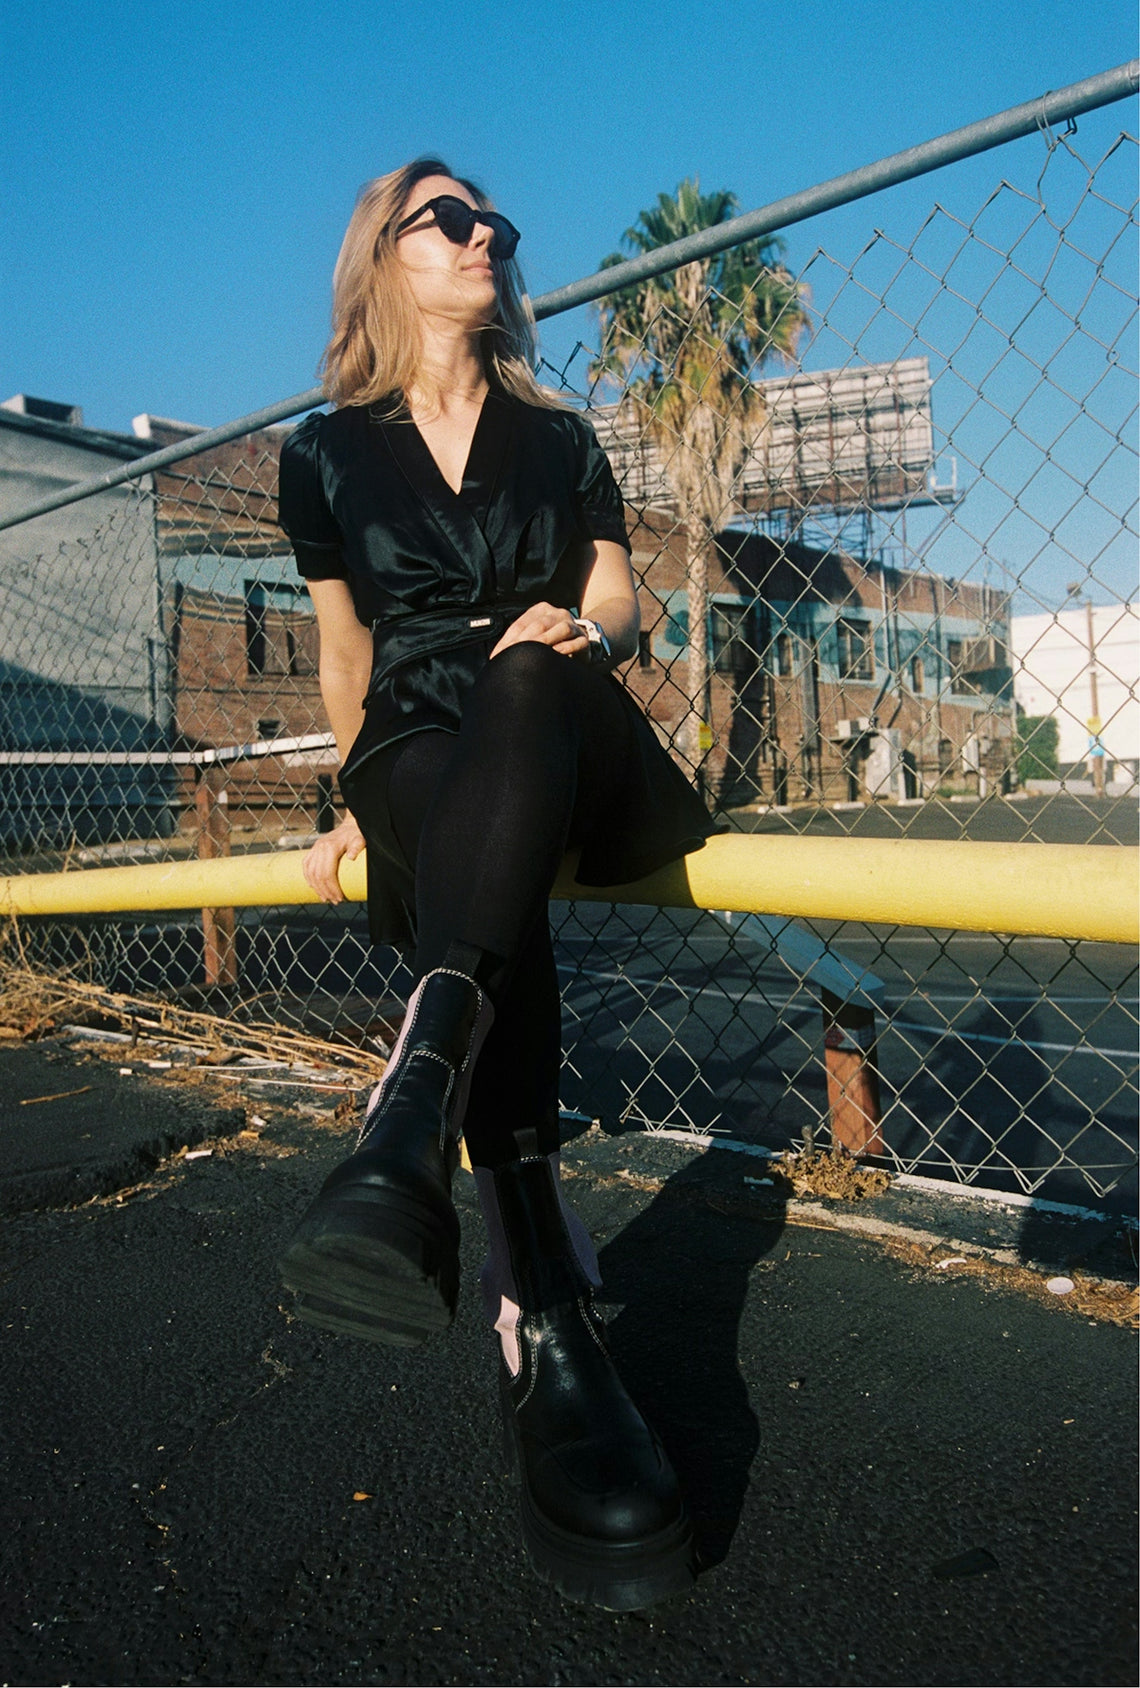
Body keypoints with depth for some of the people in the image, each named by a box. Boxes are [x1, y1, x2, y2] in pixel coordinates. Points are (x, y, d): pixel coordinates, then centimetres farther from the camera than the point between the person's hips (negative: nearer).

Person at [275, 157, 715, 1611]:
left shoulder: (559, 440, 22)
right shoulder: (326, 453, 17)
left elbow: (617, 605, 15)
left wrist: (580, 629, -10)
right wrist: (353, 806, 19)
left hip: (558, 743, 1)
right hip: (421, 758, 0)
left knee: (527, 675, -40)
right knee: (496, 918, -39)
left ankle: (411, 1116, -59)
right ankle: (545, 1333, -50)